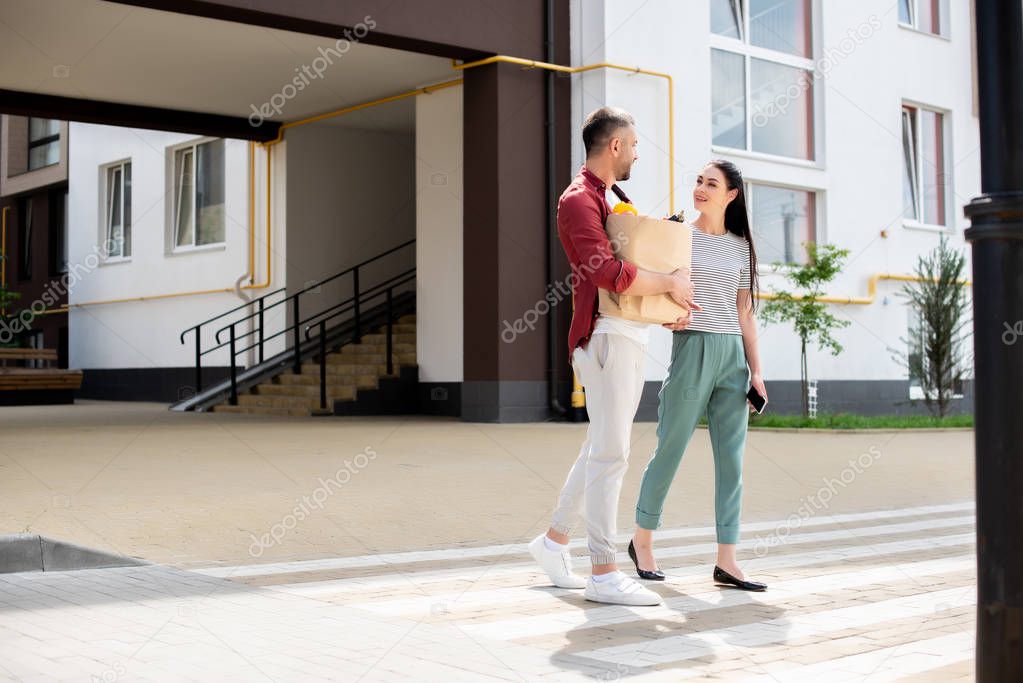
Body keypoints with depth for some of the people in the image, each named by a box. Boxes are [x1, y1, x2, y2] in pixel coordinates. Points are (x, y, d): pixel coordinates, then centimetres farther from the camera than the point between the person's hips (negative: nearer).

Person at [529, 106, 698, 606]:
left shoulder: (612, 199, 22)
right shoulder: (578, 200, -10)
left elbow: (634, 262, 28)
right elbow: (608, 273, -23)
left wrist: (665, 304, 11)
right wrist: (669, 284, -12)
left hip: (630, 337, 10)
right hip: (606, 335, -10)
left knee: (602, 448, 14)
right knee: (610, 452, -10)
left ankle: (554, 540, 26)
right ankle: (604, 574, -7)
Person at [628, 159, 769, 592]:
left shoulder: (741, 247, 12)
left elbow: (745, 313, 13)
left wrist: (755, 370, 8)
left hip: (733, 354, 3)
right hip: (691, 347, -3)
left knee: (732, 458, 0)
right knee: (670, 449, 2)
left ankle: (726, 561, 4)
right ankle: (642, 539, 21)